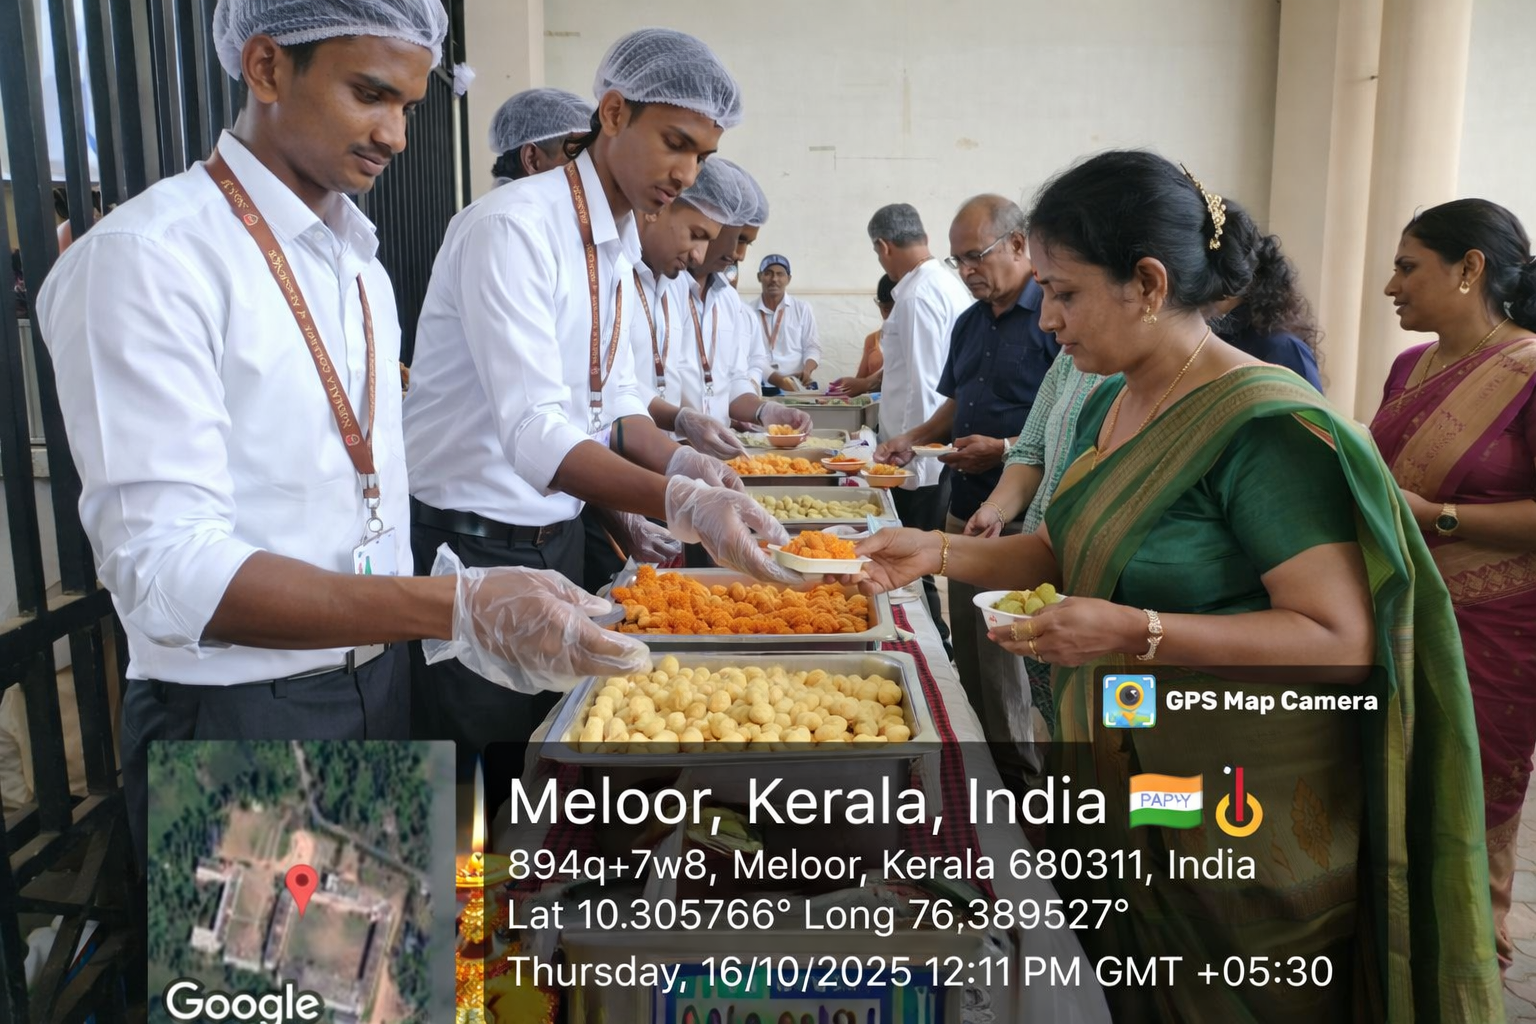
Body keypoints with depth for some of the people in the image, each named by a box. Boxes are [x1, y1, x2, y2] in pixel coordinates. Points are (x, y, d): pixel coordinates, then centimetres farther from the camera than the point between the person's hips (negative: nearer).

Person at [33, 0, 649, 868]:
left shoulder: (359, 263, 9)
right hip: (237, 717, -7)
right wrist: (456, 608, -36)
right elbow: (165, 568, -26)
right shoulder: (146, 258, -18)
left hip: (381, 688, 8)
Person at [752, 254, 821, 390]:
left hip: (801, 386, 2)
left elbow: (812, 347, 8)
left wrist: (807, 369, -14)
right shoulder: (749, 312, 3)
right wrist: (779, 380, -19)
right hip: (764, 386, -2)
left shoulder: (802, 309, 11)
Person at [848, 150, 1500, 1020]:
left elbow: (1342, 639, -24)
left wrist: (1136, 634, -31)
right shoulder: (1110, 405, 4)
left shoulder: (1265, 427, -22)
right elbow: (1069, 551, 13)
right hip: (1118, 784, 8)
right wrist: (939, 553, -1)